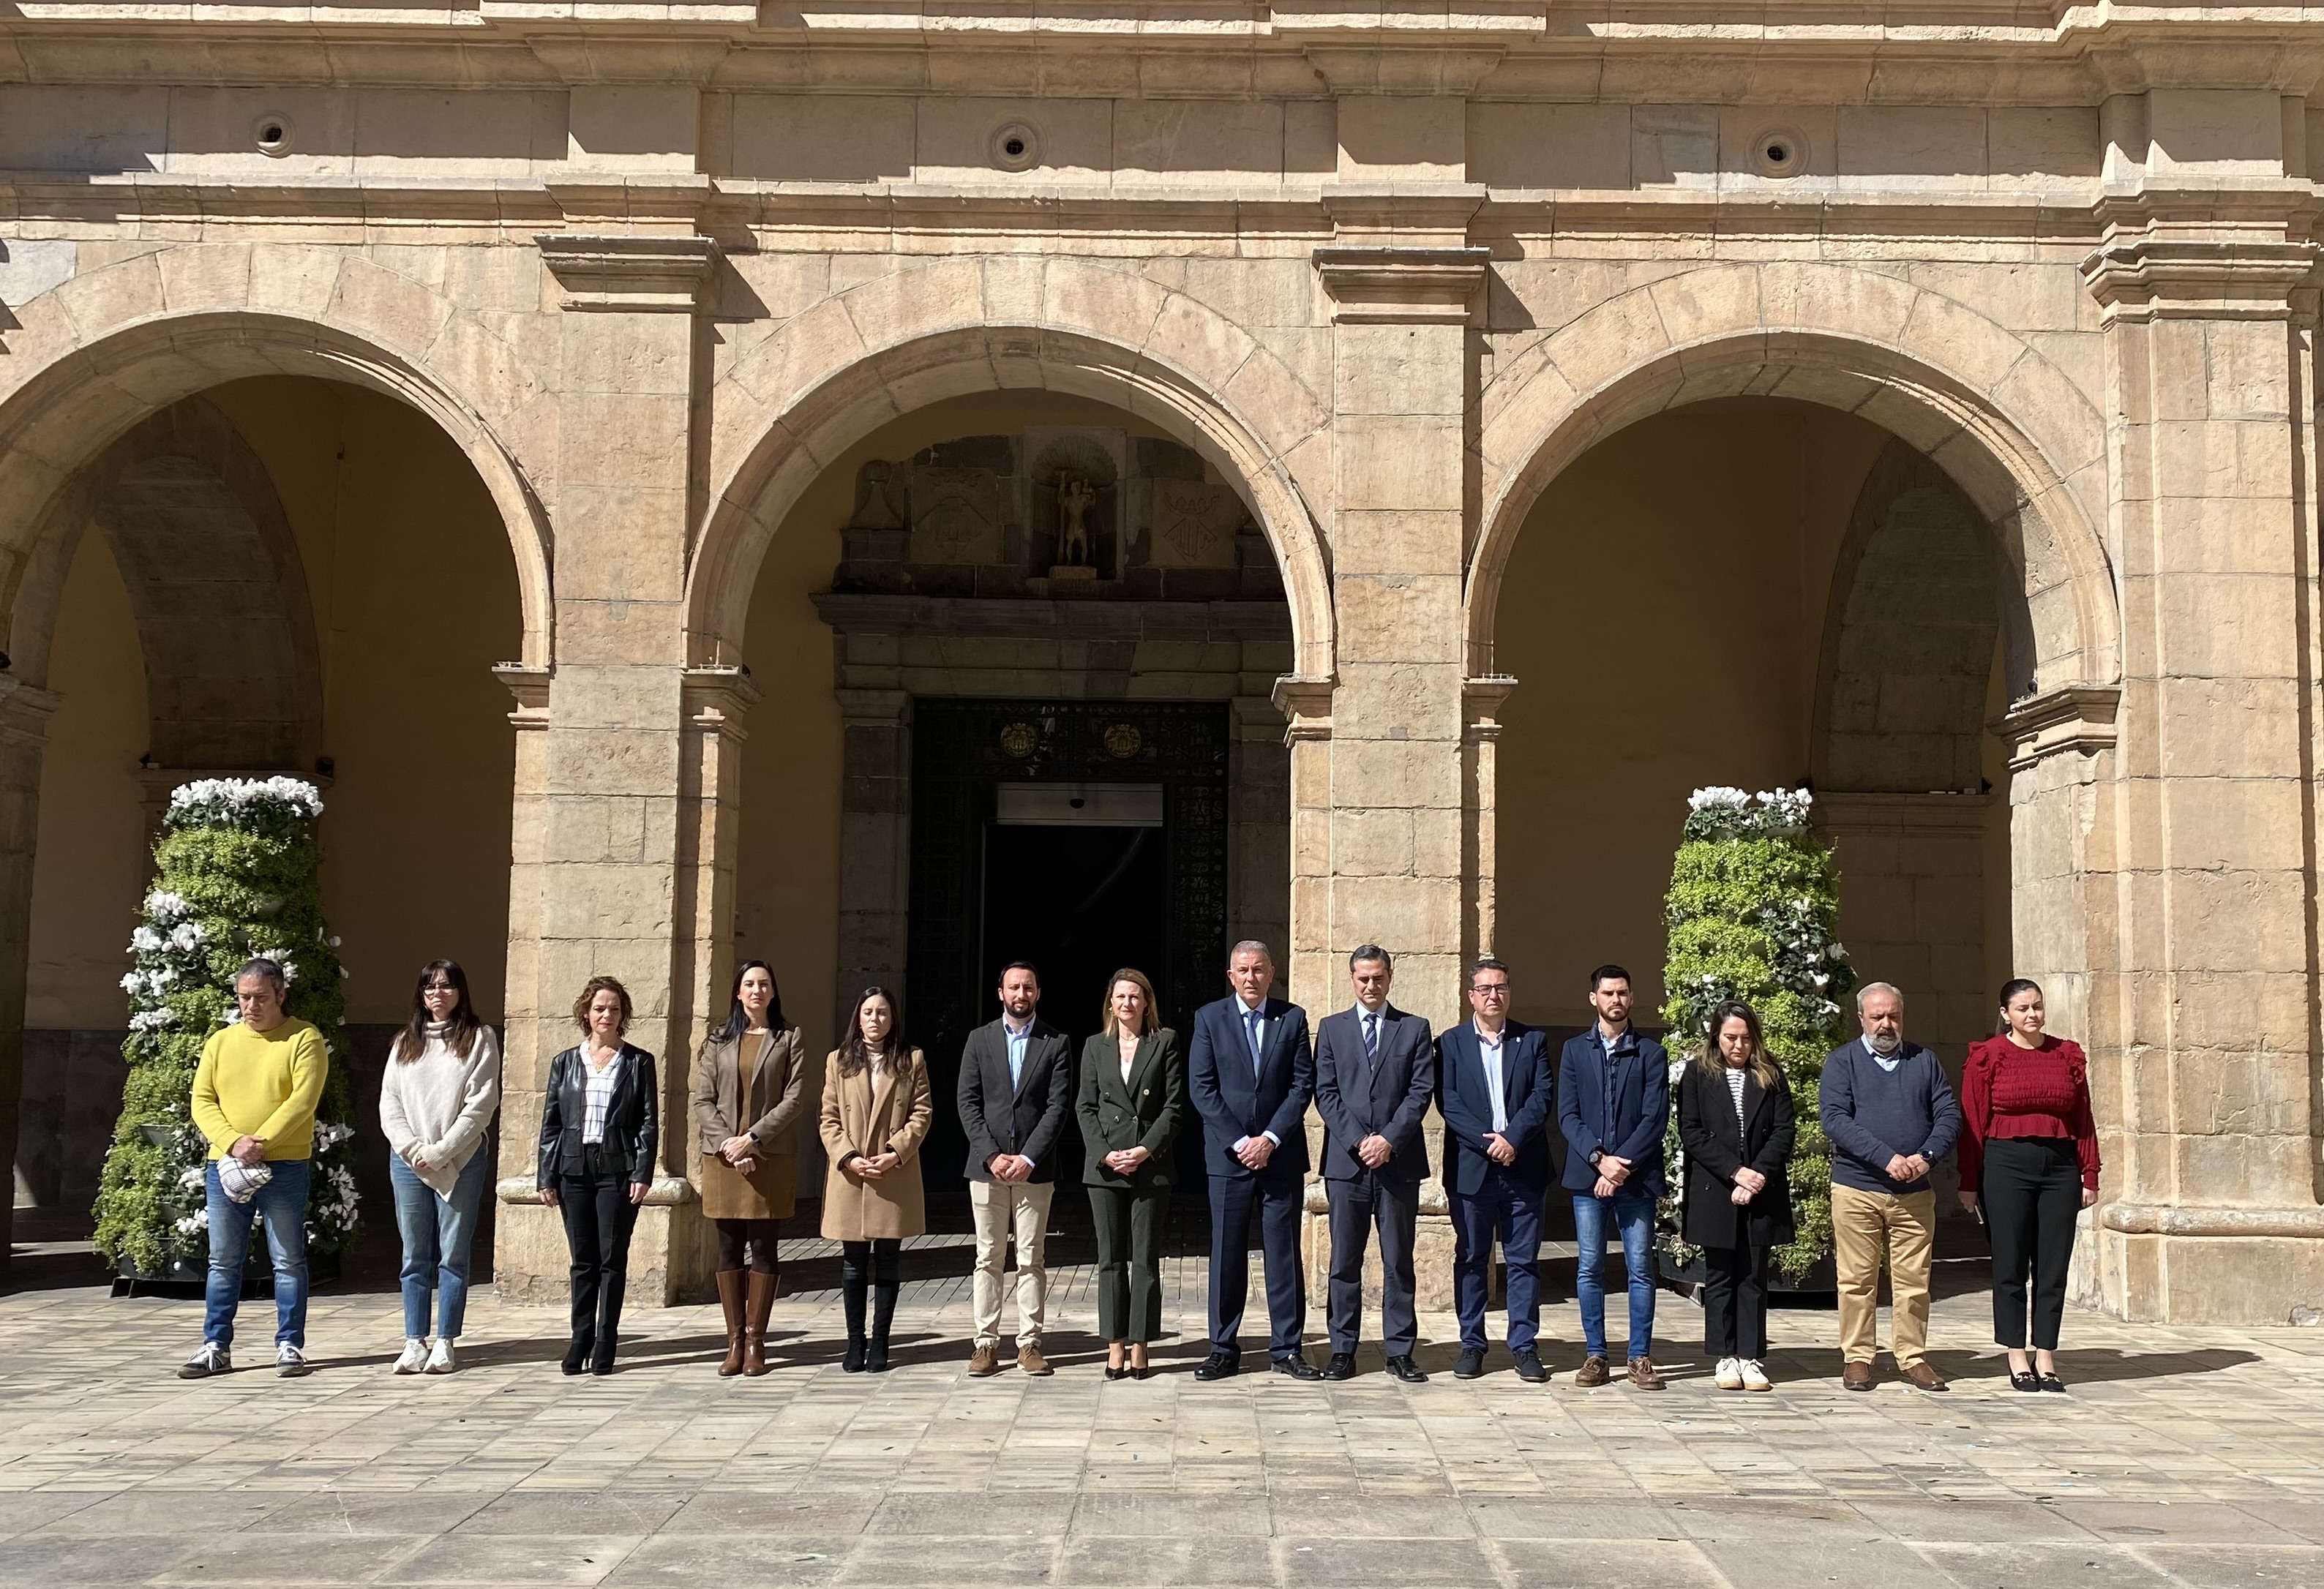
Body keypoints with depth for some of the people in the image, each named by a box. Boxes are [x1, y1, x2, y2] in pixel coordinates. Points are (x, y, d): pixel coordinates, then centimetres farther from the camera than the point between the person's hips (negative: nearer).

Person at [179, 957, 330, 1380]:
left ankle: (290, 1346, 9)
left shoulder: (304, 1039, -1)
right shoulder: (221, 1041, 11)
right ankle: (217, 1347, 16)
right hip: (225, 1167, 4)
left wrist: (261, 1143, -19)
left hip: (284, 1167, -4)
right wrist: (233, 1141, -12)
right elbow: (202, 1101, 5)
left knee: (288, 1261, 2)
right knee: (223, 1262, 9)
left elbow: (303, 1100, -11)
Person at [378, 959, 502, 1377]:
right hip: (407, 1162, 3)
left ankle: (445, 1344, 3)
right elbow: (389, 1102, 7)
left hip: (460, 1162, -3)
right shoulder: (406, 1041, 13)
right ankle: (414, 1344, 8)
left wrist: (440, 1152, -12)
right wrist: (413, 1149, -7)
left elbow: (481, 1105, -7)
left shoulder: (479, 1038, 1)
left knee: (453, 1256, -1)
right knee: (415, 1257, 5)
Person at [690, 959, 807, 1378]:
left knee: (763, 1249, 1)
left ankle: (755, 1343, 5)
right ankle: (734, 1342, 8)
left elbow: (794, 1098, -3)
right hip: (723, 1156, 2)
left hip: (771, 1157, -2)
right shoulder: (718, 1039, 9)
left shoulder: (789, 1038, 5)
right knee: (729, 1250, 4)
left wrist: (753, 1137, -12)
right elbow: (702, 1098, 4)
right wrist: (727, 1144, -9)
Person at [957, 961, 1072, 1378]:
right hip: (986, 1167, 1)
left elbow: (1058, 1107, -3)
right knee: (988, 1258, 3)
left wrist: (1028, 1158, -12)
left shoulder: (1056, 1043, 4)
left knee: (1031, 1260, 2)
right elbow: (968, 1103, 2)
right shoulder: (980, 1040, 7)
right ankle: (986, 1343, 7)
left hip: (1035, 1168, -1)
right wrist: (991, 1156, -9)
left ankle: (1029, 1343, 7)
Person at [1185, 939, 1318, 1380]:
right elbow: (1201, 1088, -2)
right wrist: (1238, 1142, -9)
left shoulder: (1293, 1018, 5)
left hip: (1281, 1155, 1)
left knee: (1284, 1253, 4)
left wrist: (1270, 1139, -10)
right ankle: (1224, 1349, 10)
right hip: (1228, 1156, 0)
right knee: (1226, 1256, 3)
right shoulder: (1209, 1018, 4)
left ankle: (1287, 1349, 11)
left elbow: (1303, 1085, 0)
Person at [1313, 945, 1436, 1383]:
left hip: (1398, 1162, 0)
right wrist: (1357, 1141, -9)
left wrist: (1389, 1139, -11)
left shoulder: (1415, 1029, 8)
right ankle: (1343, 1351, 10)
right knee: (1344, 1262, 4)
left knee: (1398, 1261, 4)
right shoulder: (1331, 1028, 10)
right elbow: (1326, 1093, 3)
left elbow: (1421, 1091, 0)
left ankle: (1400, 1352, 9)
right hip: (1345, 1162, 1)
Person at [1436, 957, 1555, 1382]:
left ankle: (1524, 1346, 9)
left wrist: (1512, 1138, -15)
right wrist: (1487, 1142, -14)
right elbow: (1448, 1102, -4)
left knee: (1524, 1261, 3)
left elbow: (1542, 1097, -1)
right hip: (1471, 1169, -1)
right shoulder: (1451, 1043, 6)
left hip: (1523, 1168, 1)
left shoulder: (1533, 1041, 10)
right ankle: (1472, 1345, 12)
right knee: (1470, 1259, 5)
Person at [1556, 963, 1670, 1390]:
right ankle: (1595, 1355, 10)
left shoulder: (1650, 1053, 6)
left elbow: (1655, 1118, -2)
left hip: (1636, 1177, -1)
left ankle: (1641, 1357, 7)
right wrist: (1599, 1159, -11)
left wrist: (1622, 1165, -12)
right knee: (1589, 1268, 3)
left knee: (1641, 1269, 1)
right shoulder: (1575, 1050, 9)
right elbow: (1567, 1115, 2)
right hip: (1587, 1176, 1)